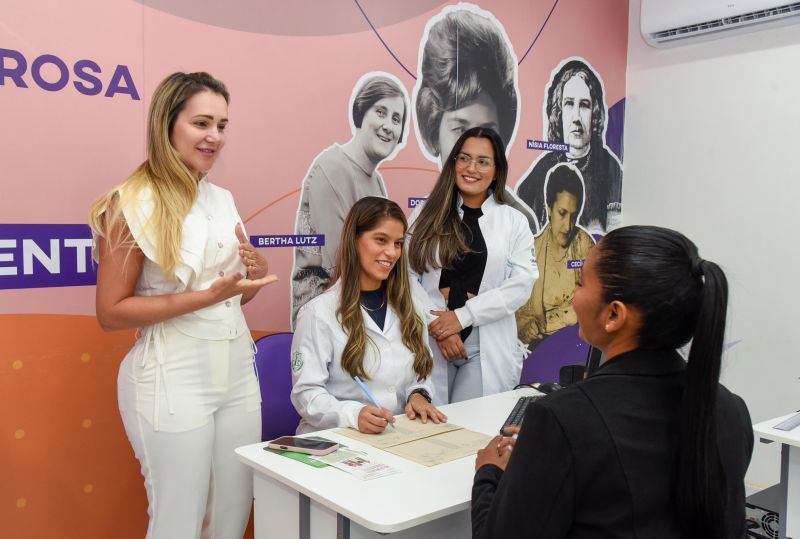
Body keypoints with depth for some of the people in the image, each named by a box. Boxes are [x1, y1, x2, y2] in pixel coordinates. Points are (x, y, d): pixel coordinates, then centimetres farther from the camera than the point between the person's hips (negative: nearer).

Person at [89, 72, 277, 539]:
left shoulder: (223, 199, 8)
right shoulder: (132, 203, -11)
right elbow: (110, 312, -14)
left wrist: (257, 274, -5)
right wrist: (208, 296, -21)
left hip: (238, 372, 6)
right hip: (174, 381, -6)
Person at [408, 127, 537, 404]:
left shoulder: (514, 222, 7)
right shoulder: (426, 214, 7)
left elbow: (522, 284, -5)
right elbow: (407, 278, -1)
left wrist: (462, 315, -13)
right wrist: (438, 329, -12)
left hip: (488, 350, 0)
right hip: (429, 344, 0)